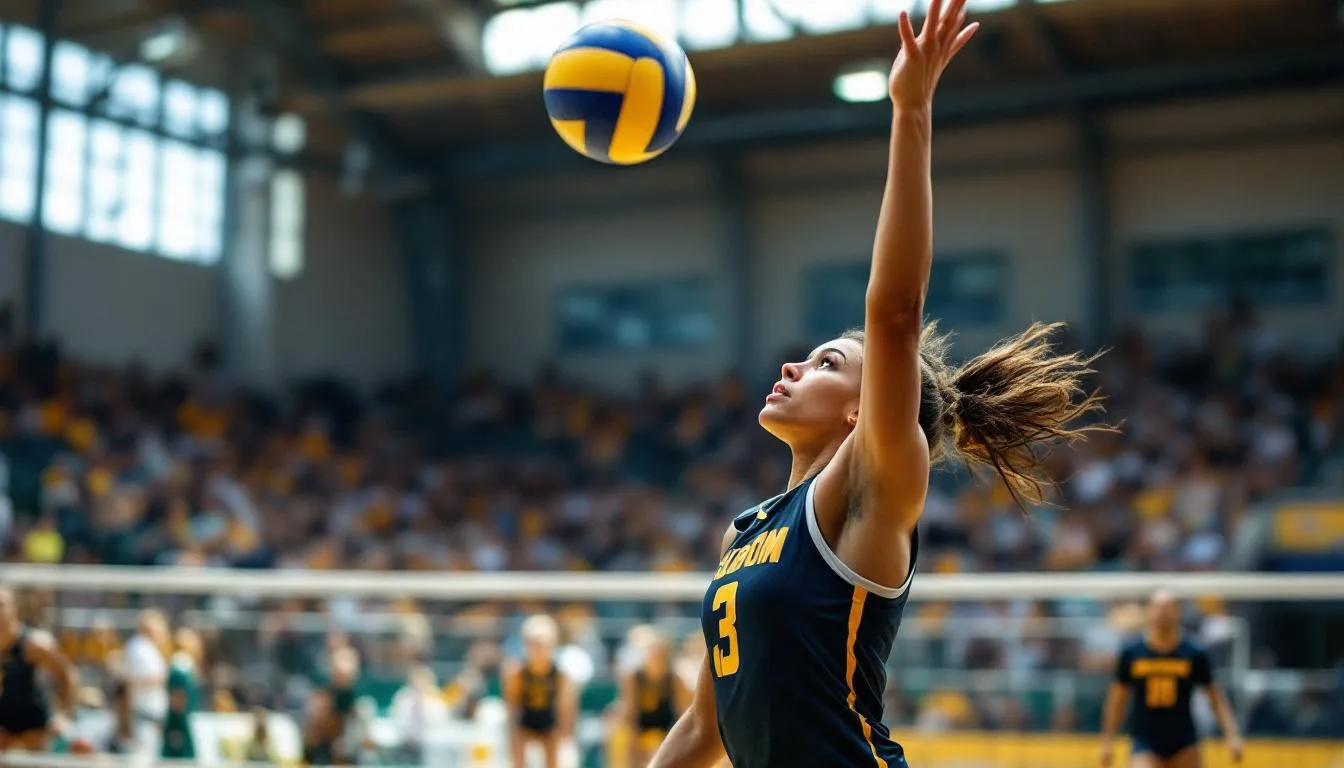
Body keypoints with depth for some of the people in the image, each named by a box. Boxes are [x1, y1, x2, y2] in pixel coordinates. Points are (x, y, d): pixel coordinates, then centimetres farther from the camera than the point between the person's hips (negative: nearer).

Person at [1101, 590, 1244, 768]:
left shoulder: (1195, 654, -4)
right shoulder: (1131, 653, -3)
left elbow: (1215, 695, 2)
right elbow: (1118, 697, 6)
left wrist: (1232, 734, -7)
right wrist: (1108, 740, 6)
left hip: (1184, 745, 1)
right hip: (1145, 745, -1)